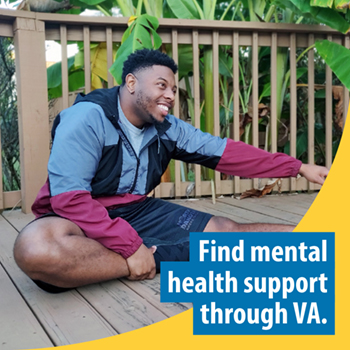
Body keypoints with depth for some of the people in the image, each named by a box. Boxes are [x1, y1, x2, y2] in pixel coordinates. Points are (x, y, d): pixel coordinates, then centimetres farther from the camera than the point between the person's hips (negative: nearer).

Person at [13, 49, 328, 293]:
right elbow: (69, 197, -25)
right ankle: (161, 258, -30)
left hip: (137, 212, 6)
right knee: (35, 247, -41)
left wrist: (299, 167, -2)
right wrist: (130, 246, -28)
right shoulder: (87, 117, -18)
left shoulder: (168, 129, 1)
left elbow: (227, 152, 1)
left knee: (228, 231, -8)